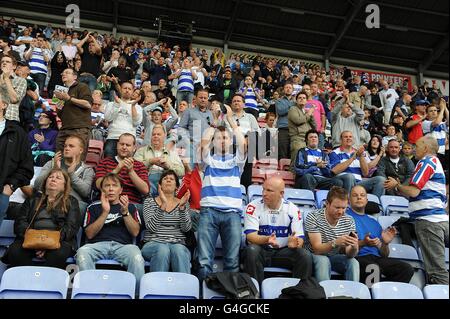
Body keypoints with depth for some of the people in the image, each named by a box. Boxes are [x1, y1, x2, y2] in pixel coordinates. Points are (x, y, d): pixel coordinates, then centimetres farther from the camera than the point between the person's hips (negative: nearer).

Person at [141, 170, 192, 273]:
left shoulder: (183, 203, 16)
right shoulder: (149, 201, 11)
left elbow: (186, 228, 1)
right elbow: (151, 227, -5)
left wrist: (182, 206, -11)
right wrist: (163, 205, -14)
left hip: (178, 244, 1)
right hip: (153, 243, -1)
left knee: (179, 250, -35)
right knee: (162, 250, -36)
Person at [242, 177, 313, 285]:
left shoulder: (292, 209, 1)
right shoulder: (254, 207, -6)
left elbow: (300, 238, -1)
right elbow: (250, 236, -15)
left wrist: (294, 243, -27)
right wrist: (267, 240, -36)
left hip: (283, 252, 2)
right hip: (261, 250, -2)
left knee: (305, 255, -23)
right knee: (252, 250, -34)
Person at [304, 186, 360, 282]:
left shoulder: (349, 221, -6)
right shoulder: (313, 217, -18)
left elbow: (349, 254, -12)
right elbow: (317, 249, -26)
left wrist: (354, 247, -37)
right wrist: (335, 243, -44)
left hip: (336, 258, 3)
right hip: (316, 257, -3)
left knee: (354, 262, -24)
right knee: (323, 260, -34)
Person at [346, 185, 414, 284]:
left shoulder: (374, 223, 27)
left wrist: (385, 243, 1)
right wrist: (362, 243, -17)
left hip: (377, 258, 6)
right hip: (358, 257, -6)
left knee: (407, 269, -21)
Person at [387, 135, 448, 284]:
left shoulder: (426, 162, -5)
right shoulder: (436, 162, 26)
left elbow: (413, 191, -14)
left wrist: (397, 185, 4)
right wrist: (400, 186, 21)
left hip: (428, 219, -10)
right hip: (442, 218, 10)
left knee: (437, 270, -11)